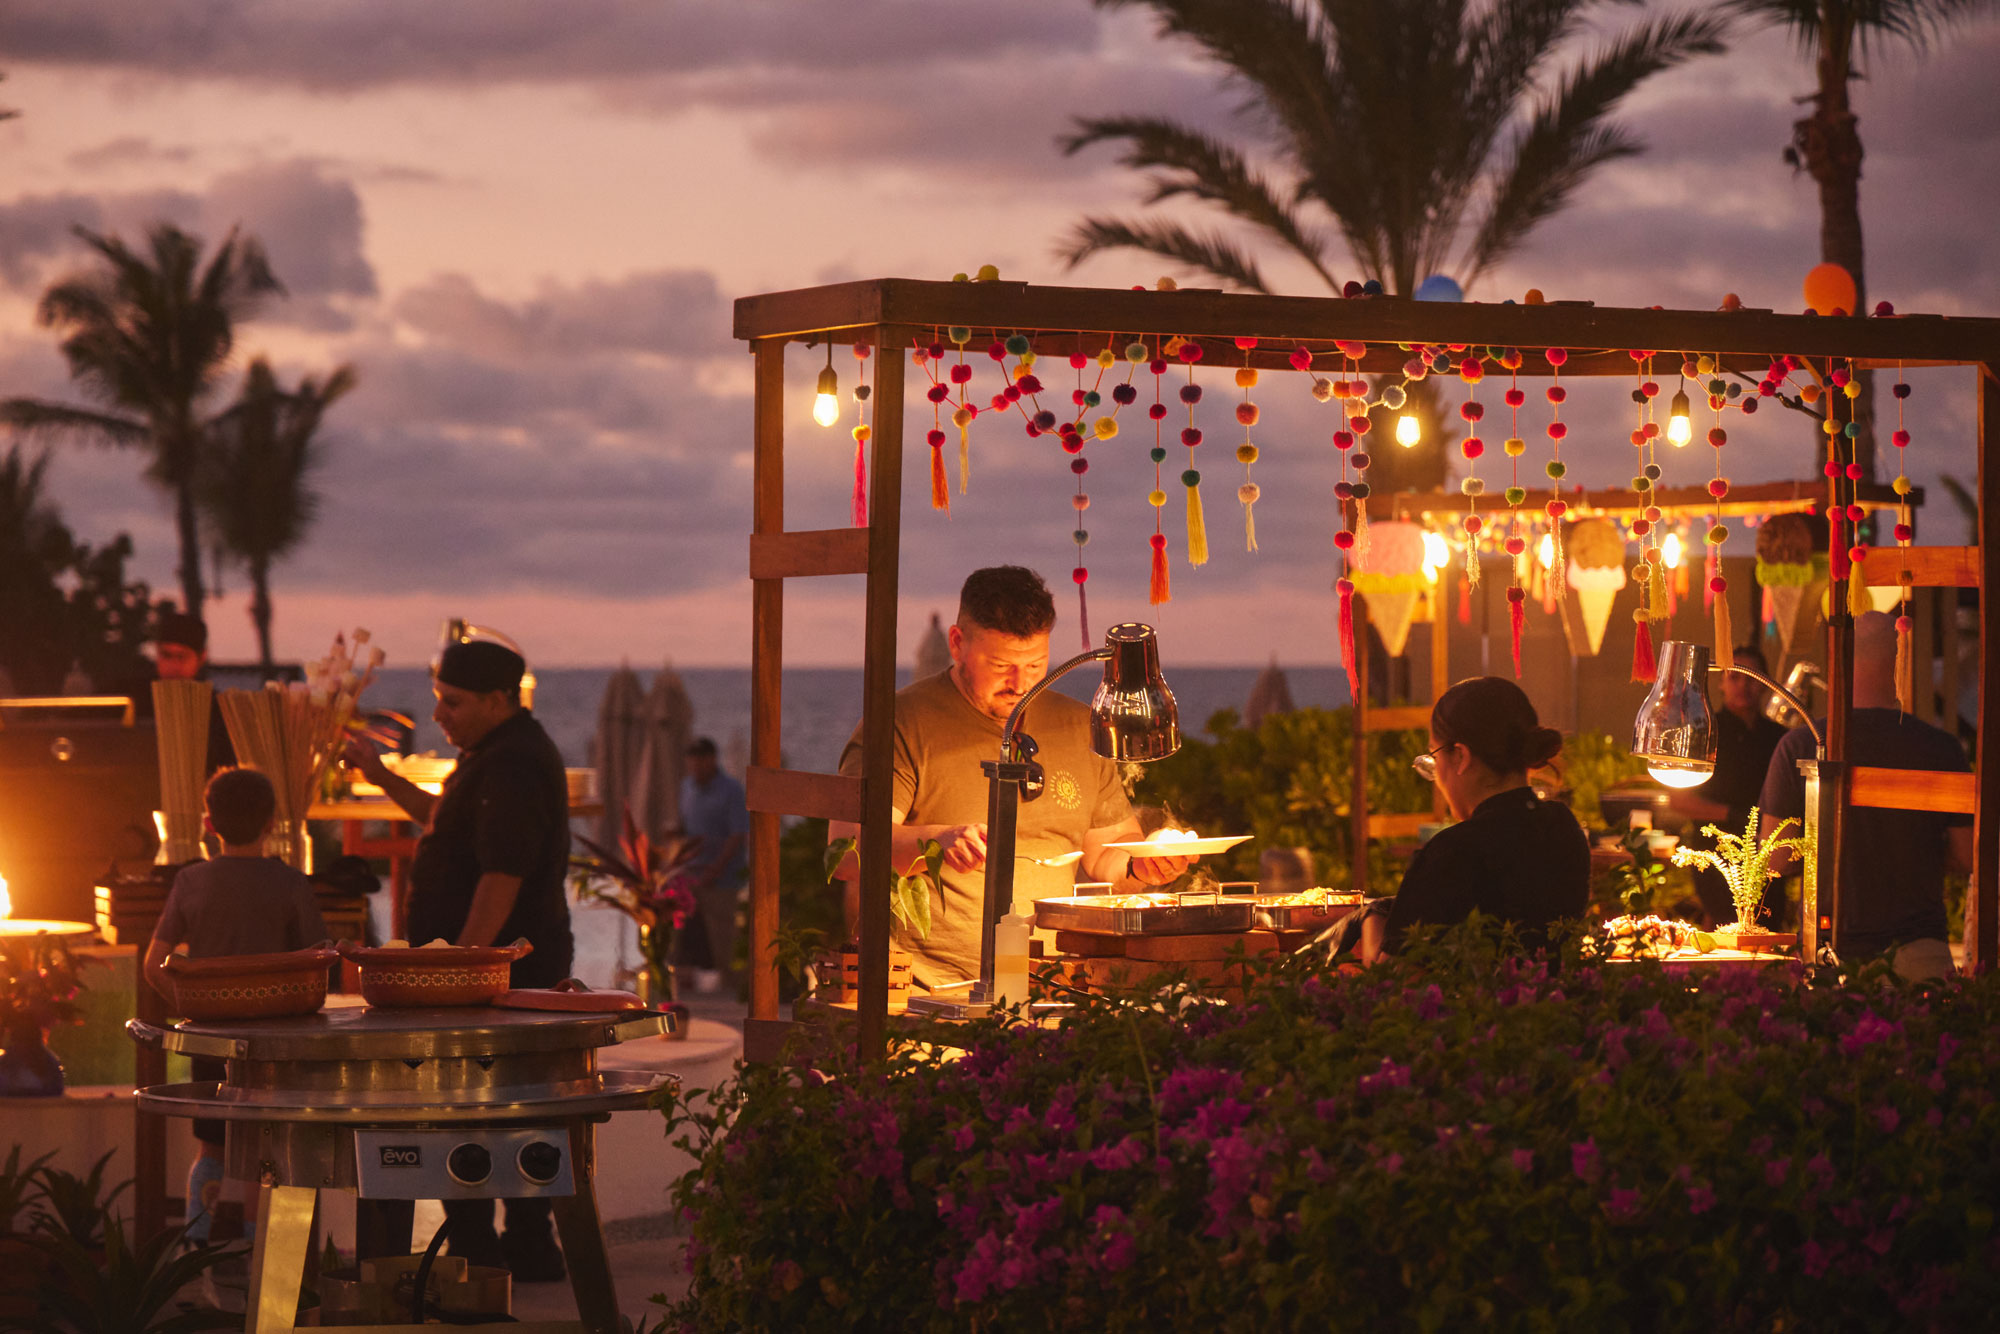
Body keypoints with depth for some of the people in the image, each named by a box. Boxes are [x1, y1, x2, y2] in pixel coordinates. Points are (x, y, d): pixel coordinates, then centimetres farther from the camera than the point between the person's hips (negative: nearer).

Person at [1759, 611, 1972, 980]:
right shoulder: (1940, 748, -4)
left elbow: (1776, 859, -1)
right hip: (1916, 946, 0)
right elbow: (1968, 856, 4)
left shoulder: (1798, 745, -5)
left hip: (1829, 950, 0)